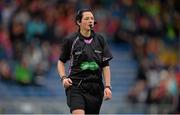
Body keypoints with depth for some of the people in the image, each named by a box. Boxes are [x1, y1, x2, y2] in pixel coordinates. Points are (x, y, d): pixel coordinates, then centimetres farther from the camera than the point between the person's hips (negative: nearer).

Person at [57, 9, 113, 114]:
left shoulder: (100, 40, 6)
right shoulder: (71, 41, -1)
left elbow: (105, 65, 9)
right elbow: (61, 62, 11)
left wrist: (107, 86, 1)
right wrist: (63, 78, -6)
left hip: (95, 88, 4)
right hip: (76, 85, -4)